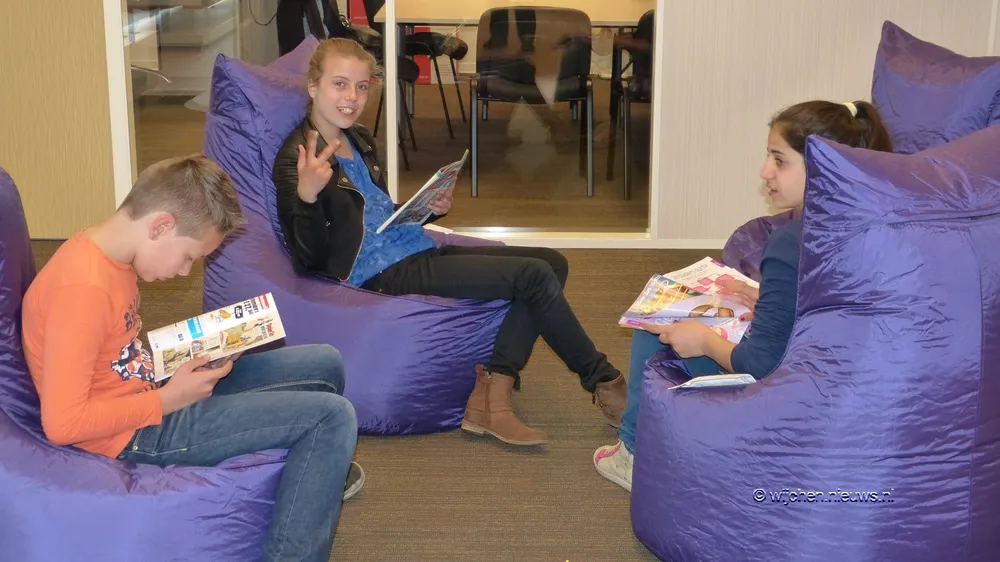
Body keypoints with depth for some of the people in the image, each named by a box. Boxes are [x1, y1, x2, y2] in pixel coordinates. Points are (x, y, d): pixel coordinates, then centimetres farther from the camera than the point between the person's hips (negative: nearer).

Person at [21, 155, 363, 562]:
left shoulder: (106, 253, 2)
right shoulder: (84, 287, -27)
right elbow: (63, 422, -28)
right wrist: (169, 400, -19)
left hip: (144, 396, 10)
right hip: (136, 435, -10)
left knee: (325, 365, 14)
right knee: (333, 416, -15)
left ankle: (318, 474, 39)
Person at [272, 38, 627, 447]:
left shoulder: (359, 140, 16)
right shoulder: (297, 158, -10)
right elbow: (309, 259, -14)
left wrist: (429, 209, 5)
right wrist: (306, 195, -33)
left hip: (417, 252, 9)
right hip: (386, 272, -9)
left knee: (552, 263, -2)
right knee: (534, 275, -17)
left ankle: (491, 395, -15)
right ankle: (604, 382, 4)